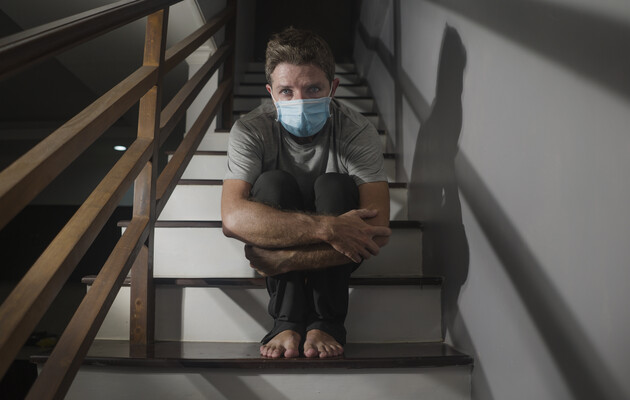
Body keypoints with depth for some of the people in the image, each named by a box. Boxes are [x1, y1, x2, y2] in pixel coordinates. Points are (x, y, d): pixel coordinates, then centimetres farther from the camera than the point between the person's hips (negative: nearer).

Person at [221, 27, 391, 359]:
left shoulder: (358, 132, -20)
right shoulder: (250, 131, -18)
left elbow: (377, 232, -29)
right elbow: (233, 218, -32)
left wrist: (281, 259, -34)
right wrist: (326, 227, -42)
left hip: (335, 256, 0)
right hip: (278, 247, 1)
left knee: (335, 187, -28)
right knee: (273, 183, -27)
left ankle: (326, 323, -21)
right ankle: (288, 322, -24)